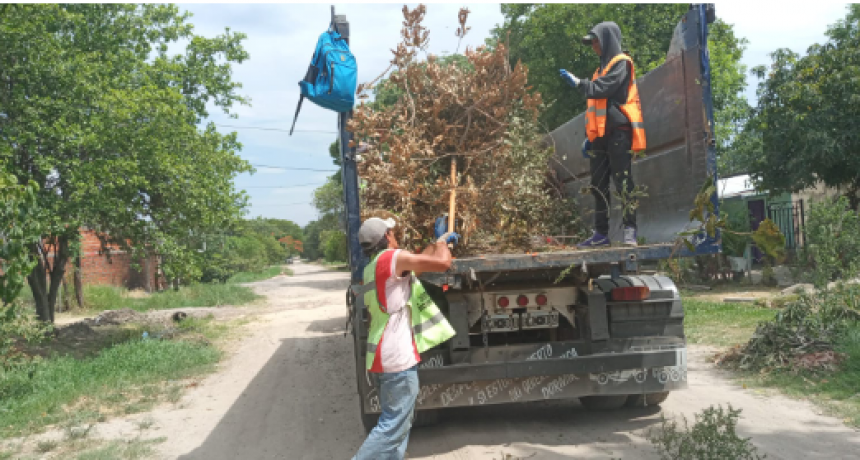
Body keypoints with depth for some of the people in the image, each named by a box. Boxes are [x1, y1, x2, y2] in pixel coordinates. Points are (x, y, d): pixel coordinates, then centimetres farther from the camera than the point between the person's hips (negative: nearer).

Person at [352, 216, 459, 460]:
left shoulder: (373, 268, 15)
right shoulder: (392, 258, -13)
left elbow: (416, 264, 27)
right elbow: (443, 262, -15)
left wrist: (438, 241, 28)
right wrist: (442, 240, 4)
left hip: (383, 356, 10)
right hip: (398, 358, -10)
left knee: (398, 423, 17)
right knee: (394, 426, -4)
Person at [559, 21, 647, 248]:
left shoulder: (621, 63, -1)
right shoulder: (602, 67, 24)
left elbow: (602, 89, -17)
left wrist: (578, 82, -7)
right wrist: (589, 137, 20)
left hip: (618, 132, -8)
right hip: (601, 135, 9)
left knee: (623, 182, -11)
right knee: (598, 186, 5)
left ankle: (630, 230, -11)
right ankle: (601, 233, 7)